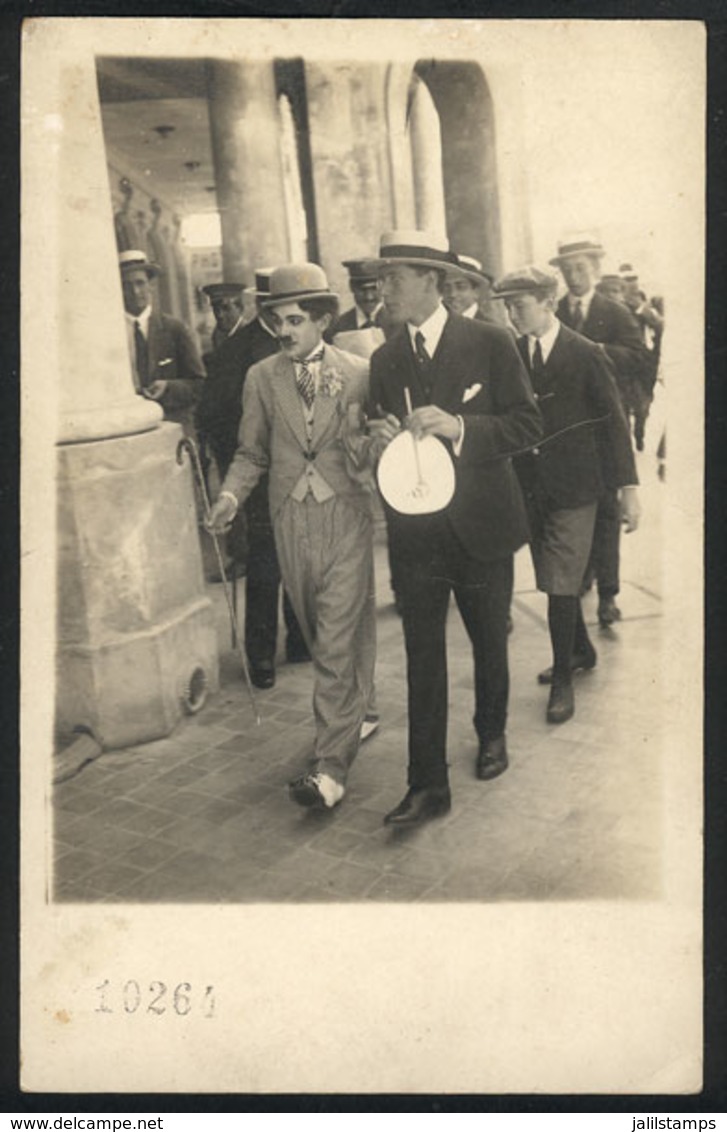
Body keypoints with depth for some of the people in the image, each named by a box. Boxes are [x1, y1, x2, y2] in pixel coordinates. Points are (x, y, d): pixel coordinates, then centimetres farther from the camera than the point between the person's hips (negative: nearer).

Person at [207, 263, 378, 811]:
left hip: (345, 516, -3)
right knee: (323, 636, 15)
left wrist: (366, 448, -18)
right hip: (290, 520, 3)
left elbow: (377, 441, 4)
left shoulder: (359, 373, 0)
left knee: (337, 640, -8)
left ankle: (331, 766, -5)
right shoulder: (261, 378, 6)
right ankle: (356, 712, 38)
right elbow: (252, 452, 10)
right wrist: (232, 493, -7)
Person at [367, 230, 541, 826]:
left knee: (489, 642, 16)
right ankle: (428, 783, 9)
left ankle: (492, 734, 42)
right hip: (415, 530, 2)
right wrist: (380, 439, -12)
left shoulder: (490, 342, -6)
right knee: (423, 656, 2)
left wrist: (459, 427, -24)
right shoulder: (385, 359, 6)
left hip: (480, 524, -2)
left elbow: (528, 424, -9)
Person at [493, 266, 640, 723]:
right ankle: (581, 651, 37)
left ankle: (564, 678, 12)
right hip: (530, 487, 4)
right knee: (555, 581, 14)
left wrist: (628, 485, -5)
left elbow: (613, 422, -3)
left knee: (561, 585, -4)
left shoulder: (586, 354, -7)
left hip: (573, 487, -4)